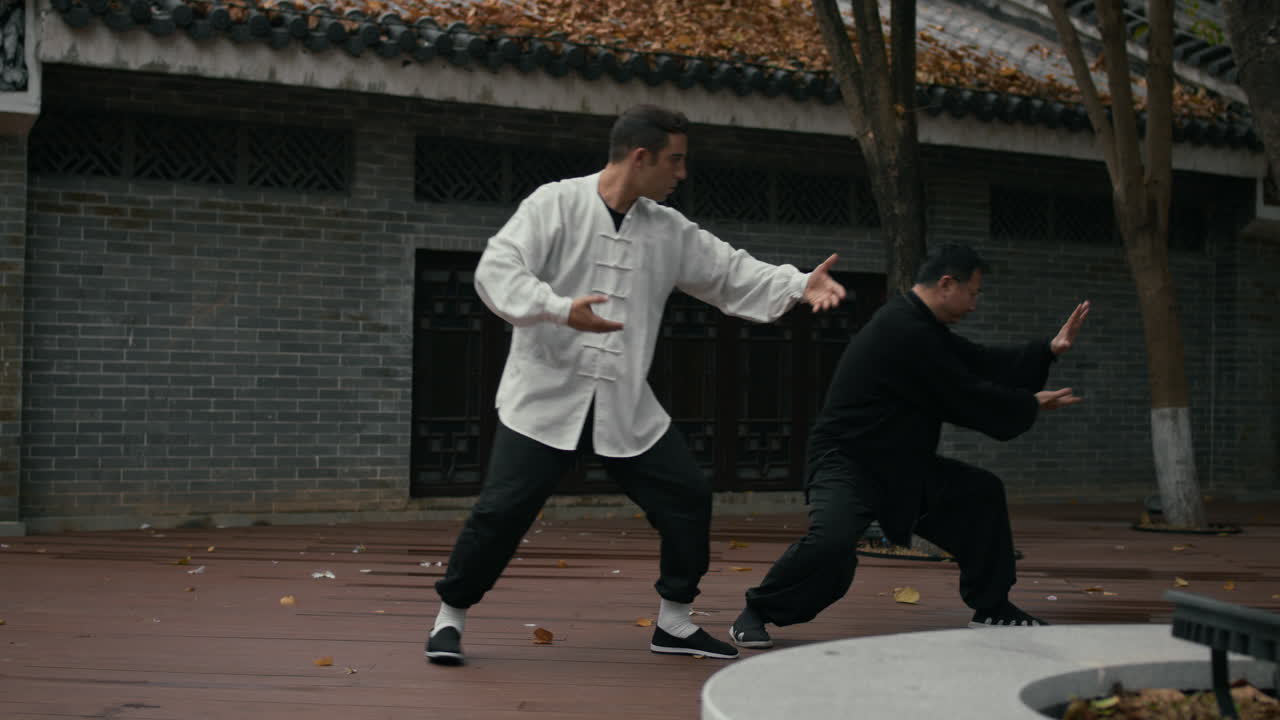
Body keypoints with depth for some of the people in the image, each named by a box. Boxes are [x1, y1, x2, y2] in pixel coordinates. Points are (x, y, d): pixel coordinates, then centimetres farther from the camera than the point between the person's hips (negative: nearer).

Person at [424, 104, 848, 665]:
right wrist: (560, 309, -32)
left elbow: (731, 273, 11)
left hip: (626, 408, 5)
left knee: (688, 498, 3)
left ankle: (674, 623, 20)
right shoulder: (555, 205, -7)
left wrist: (799, 285, -5)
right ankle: (450, 617, 11)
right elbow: (496, 271, -16)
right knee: (502, 510, -10)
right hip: (545, 398, -5)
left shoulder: (669, 231, 9)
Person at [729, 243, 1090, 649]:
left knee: (981, 493, 11)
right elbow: (969, 400, -19)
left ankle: (991, 608, 22)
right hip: (846, 464, -11)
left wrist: (1049, 350, 8)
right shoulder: (906, 335, -23)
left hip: (900, 464, 11)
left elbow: (981, 364, 15)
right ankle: (755, 615, -12)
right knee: (832, 542, -34)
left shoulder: (920, 327, 10)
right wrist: (1032, 405, -4)